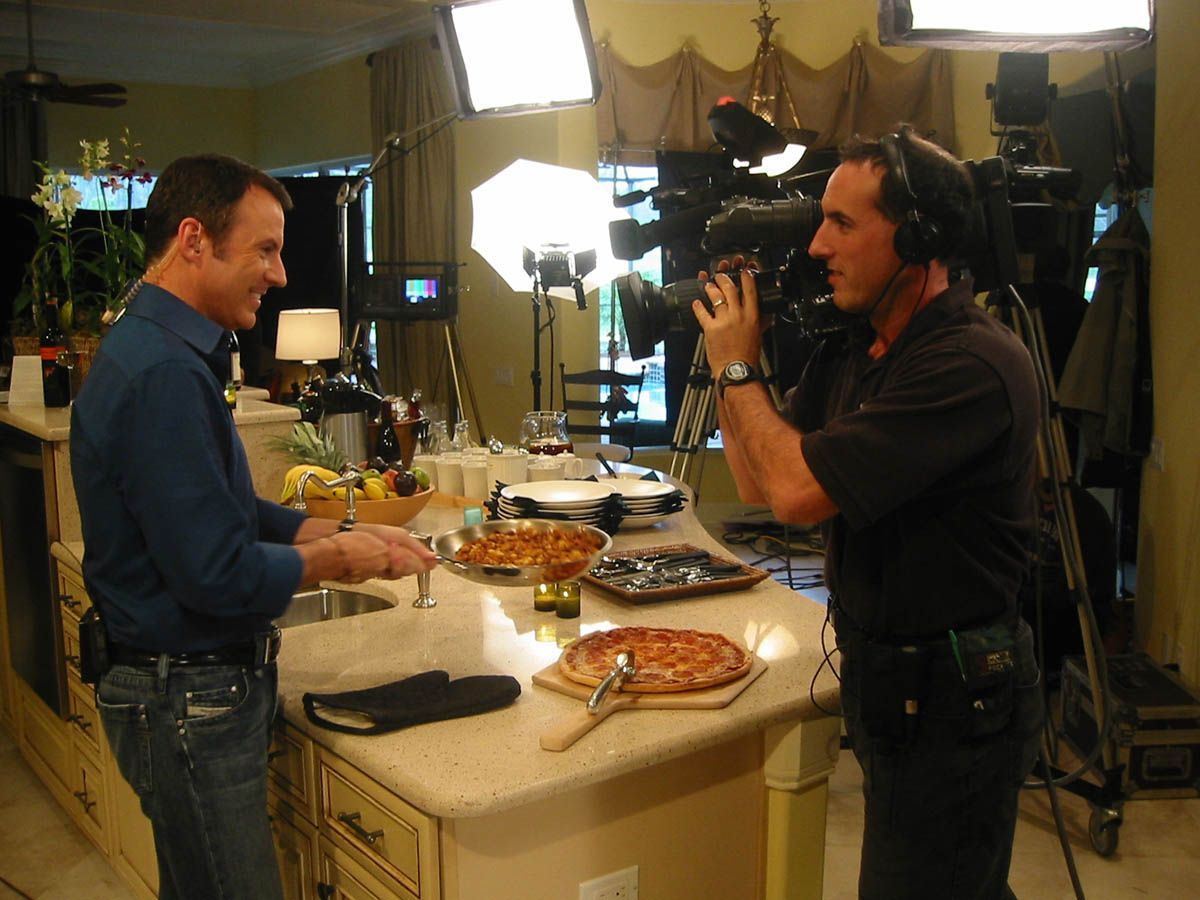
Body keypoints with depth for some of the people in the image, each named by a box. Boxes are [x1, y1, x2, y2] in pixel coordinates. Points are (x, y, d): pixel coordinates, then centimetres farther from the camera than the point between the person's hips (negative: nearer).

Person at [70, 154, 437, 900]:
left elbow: (228, 515, 13)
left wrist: (345, 534, 4)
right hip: (190, 698, -10)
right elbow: (219, 577, -26)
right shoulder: (162, 375, -26)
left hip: (195, 687, 10)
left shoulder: (162, 352, 8)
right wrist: (334, 559, -11)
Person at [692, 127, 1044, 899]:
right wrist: (733, 354, 0)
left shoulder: (974, 364, -24)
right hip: (886, 681, 9)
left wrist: (737, 367, -13)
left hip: (951, 701, -8)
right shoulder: (853, 349, 5)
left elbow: (799, 491, -28)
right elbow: (759, 483, 9)